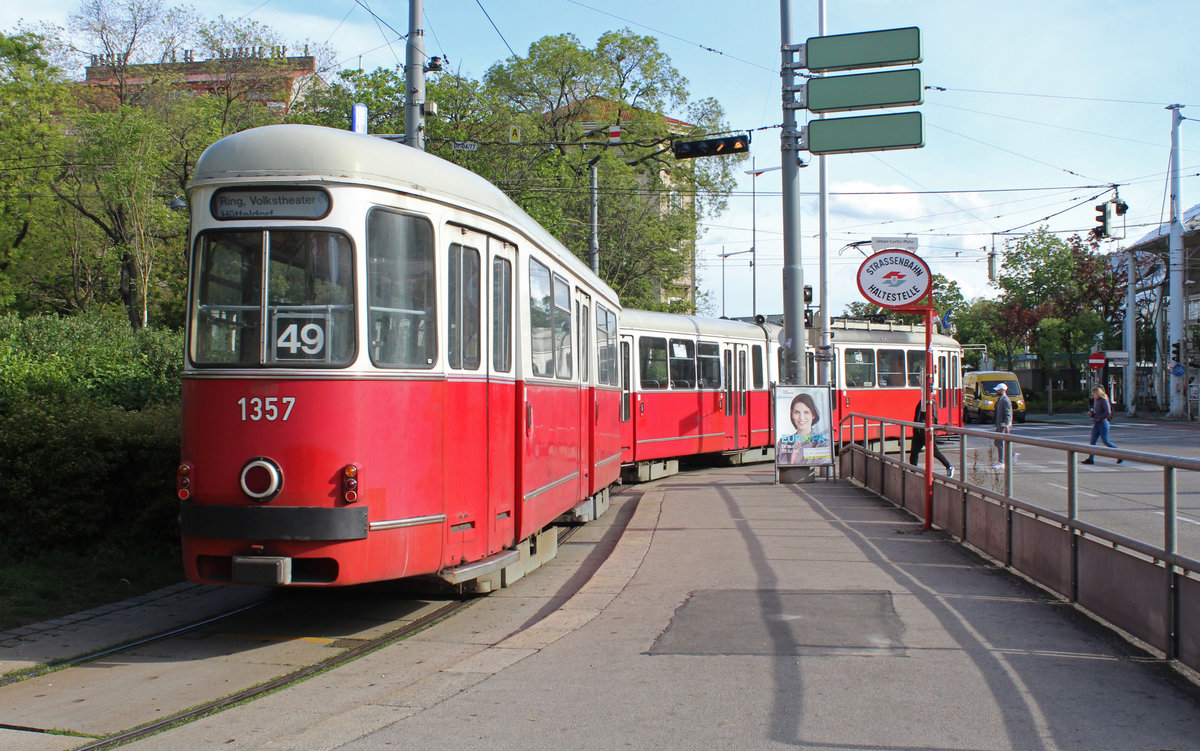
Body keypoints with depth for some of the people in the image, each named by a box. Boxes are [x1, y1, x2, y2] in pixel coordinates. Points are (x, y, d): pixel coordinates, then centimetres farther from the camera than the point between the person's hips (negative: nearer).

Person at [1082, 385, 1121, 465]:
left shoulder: (1104, 400, -11)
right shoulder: (1095, 401, 15)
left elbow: (1108, 412, -20)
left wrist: (1099, 419, -18)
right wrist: (1091, 413, 4)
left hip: (1103, 423, -8)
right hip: (1096, 424, 8)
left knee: (1105, 441, -5)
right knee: (1093, 441, -1)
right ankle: (1090, 459, -3)